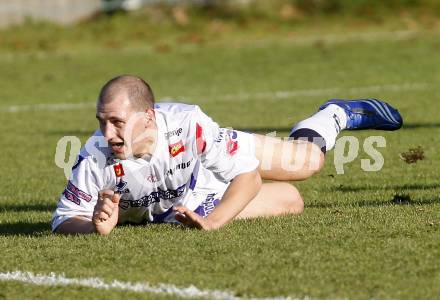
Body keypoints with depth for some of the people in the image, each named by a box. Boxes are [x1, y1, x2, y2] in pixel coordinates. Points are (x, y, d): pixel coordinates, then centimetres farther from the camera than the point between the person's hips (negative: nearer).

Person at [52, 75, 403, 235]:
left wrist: (212, 222, -47)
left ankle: (338, 114, 55)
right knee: (290, 201, 15)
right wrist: (97, 226, -55)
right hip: (175, 209, 1)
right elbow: (63, 220, -33)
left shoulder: (189, 124, -44)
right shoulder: (96, 157, -42)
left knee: (308, 160, 17)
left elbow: (249, 174, -34)